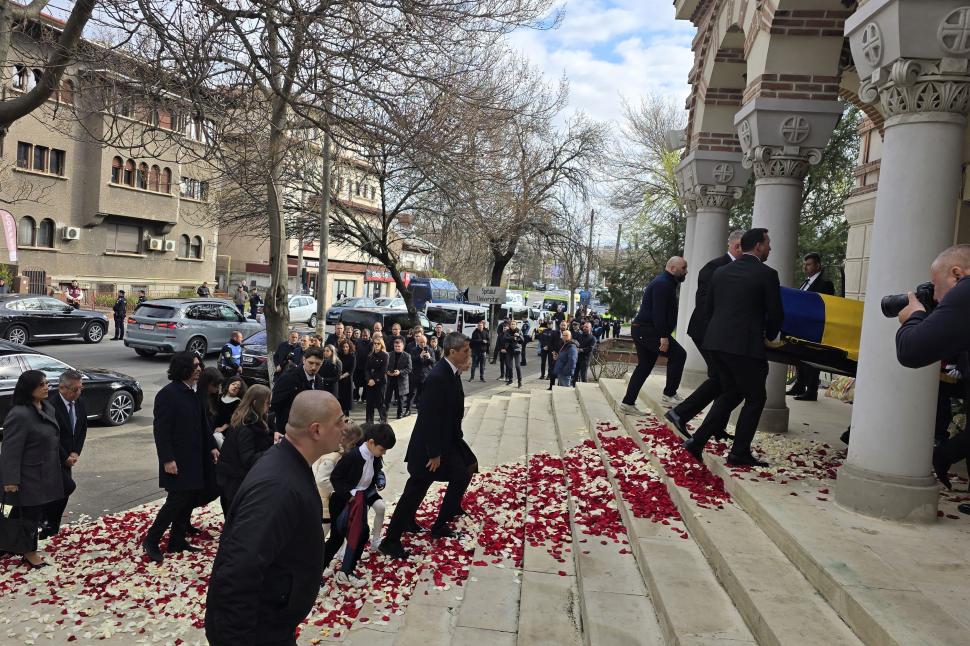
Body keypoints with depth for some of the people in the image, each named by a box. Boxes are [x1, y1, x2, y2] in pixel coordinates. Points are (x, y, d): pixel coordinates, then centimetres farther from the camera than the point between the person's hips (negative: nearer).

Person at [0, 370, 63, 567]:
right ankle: (29, 552, 20)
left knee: (39, 512, 16)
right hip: (29, 477, -8)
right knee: (29, 514, 5)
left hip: (45, 474, 8)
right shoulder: (19, 415, -23)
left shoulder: (47, 407, 5)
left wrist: (65, 457, 18)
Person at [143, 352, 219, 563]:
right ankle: (151, 540, 13)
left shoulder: (193, 393, 10)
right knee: (177, 501, -4)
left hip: (194, 459, 8)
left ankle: (177, 541, 24)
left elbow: (202, 423, 17)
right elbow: (161, 430, -19)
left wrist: (212, 446, 12)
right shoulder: (168, 394, -16)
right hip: (177, 461, -8)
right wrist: (167, 459, -21)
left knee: (190, 499, 12)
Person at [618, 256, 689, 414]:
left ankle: (628, 403, 12)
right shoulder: (663, 283, -13)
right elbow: (658, 312, -23)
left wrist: (663, 334, 19)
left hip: (641, 330, 11)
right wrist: (663, 336, -26)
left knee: (644, 366, 11)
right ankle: (669, 394, -3)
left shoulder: (665, 283, 21)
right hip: (648, 330, -11)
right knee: (678, 354, -9)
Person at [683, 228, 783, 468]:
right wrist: (769, 337, 16)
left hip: (716, 342, 7)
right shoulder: (766, 274, -6)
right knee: (755, 398, 9)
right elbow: (775, 314, -3)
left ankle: (698, 441, 11)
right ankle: (739, 453, 11)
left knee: (730, 394, 19)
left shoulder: (721, 271, 12)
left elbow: (708, 308, 16)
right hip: (745, 346, -7)